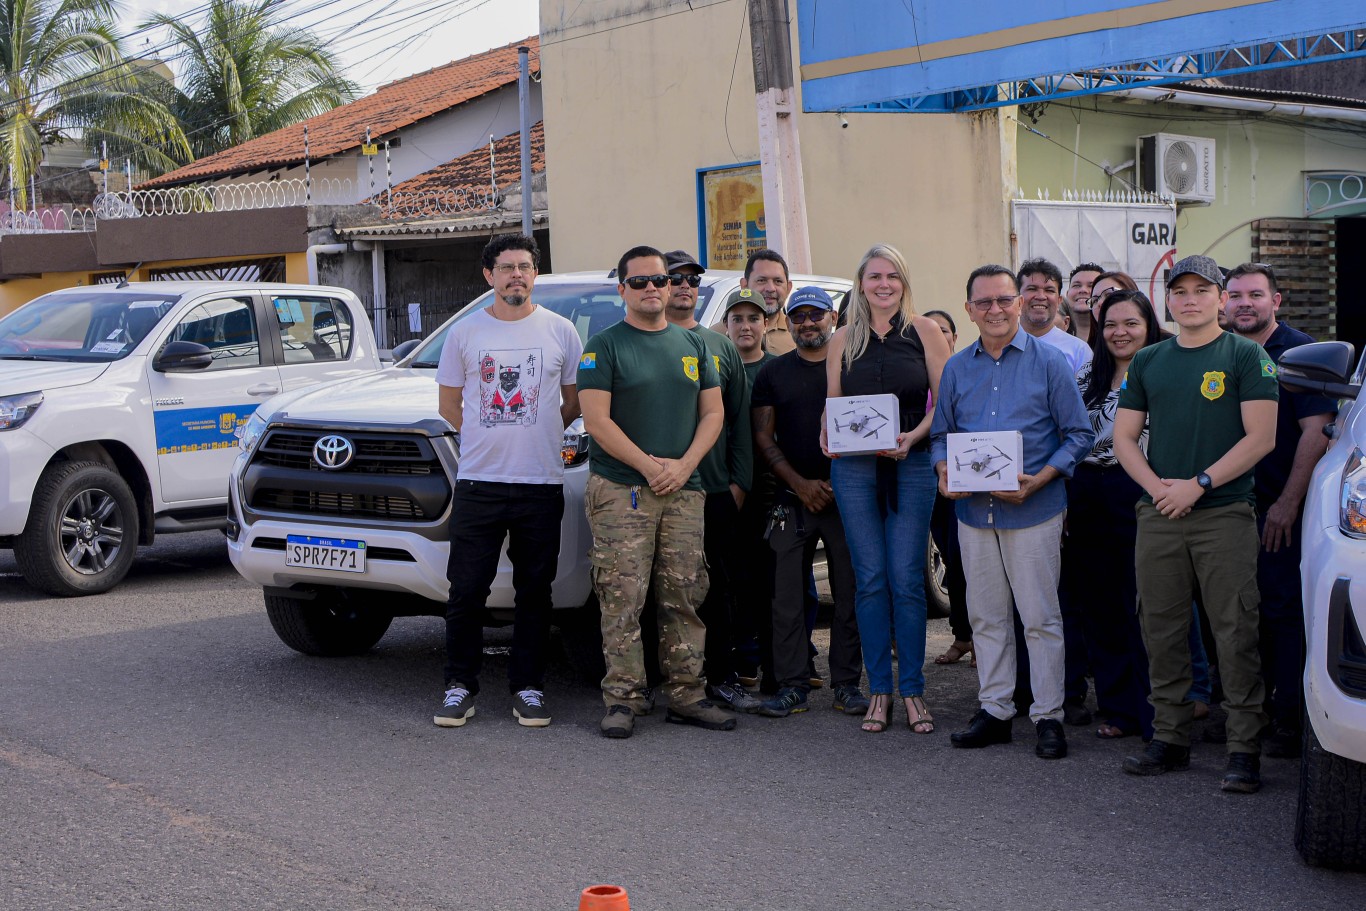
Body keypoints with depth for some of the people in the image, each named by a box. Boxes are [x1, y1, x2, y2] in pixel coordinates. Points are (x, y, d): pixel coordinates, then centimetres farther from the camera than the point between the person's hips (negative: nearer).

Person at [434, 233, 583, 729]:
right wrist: (491, 438, 8)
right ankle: (460, 687, 10)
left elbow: (575, 401, 14)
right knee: (466, 590, 0)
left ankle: (528, 687, 14)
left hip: (542, 484, 0)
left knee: (534, 591, 5)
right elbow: (448, 403, 12)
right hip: (478, 483, 0)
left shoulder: (560, 331, 5)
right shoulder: (465, 332, 5)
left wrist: (538, 436, 10)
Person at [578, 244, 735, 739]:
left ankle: (687, 695, 11)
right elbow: (596, 420, -8)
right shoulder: (604, 346, 0)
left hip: (684, 492, 4)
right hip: (620, 490, -4)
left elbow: (713, 412, 12)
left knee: (686, 597, 5)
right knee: (622, 599, -6)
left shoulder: (693, 345, 15)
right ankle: (622, 699, -1)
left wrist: (684, 465, -4)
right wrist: (649, 466, -14)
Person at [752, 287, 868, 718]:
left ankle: (847, 683, 10)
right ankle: (792, 684, 4)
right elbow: (763, 436, 6)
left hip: (846, 497, -1)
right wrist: (801, 484, -6)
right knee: (787, 593, -2)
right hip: (792, 499, 1)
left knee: (849, 591, 1)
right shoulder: (774, 373, 10)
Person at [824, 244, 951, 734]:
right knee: (870, 580, 3)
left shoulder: (924, 331, 3)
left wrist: (912, 437, -15)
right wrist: (828, 436, -8)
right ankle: (879, 690, 11)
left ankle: (913, 690, 7)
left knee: (906, 580, -3)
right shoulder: (843, 339, 10)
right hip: (854, 468, 2)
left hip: (912, 466, -2)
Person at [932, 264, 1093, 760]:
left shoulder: (1049, 361, -3)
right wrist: (945, 473, -5)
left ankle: (1048, 717, 9)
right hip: (973, 510, 4)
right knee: (986, 616, 11)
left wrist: (1038, 480, -15)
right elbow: (941, 433, 16)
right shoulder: (957, 368, 8)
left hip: (1033, 510, -4)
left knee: (1040, 617, 0)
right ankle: (994, 710, 21)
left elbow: (1079, 434, -3)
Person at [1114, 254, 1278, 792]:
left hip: (1225, 513, -4)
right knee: (1161, 631, 7)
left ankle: (1244, 748, 0)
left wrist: (1198, 483, -13)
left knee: (1235, 633, -5)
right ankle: (1170, 738, 17)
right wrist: (1158, 486, -5)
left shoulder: (1247, 357, 1)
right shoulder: (1147, 362, 14)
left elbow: (1261, 437, -7)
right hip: (1158, 517, 4)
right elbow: (1124, 437, 13)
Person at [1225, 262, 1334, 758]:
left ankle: (1288, 718, 1)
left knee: (1284, 609, -4)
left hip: (1282, 508, -6)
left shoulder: (1299, 350, -7)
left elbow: (1316, 430, -14)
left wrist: (1287, 503, -18)